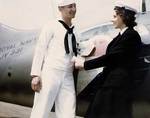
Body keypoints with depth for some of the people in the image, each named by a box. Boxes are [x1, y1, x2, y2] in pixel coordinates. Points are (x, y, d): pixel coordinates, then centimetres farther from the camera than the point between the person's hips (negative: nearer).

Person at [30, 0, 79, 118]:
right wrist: (36, 74, -11)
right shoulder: (52, 26, 1)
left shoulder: (74, 32, 17)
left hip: (68, 77, 5)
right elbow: (40, 49, -4)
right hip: (50, 73, -5)